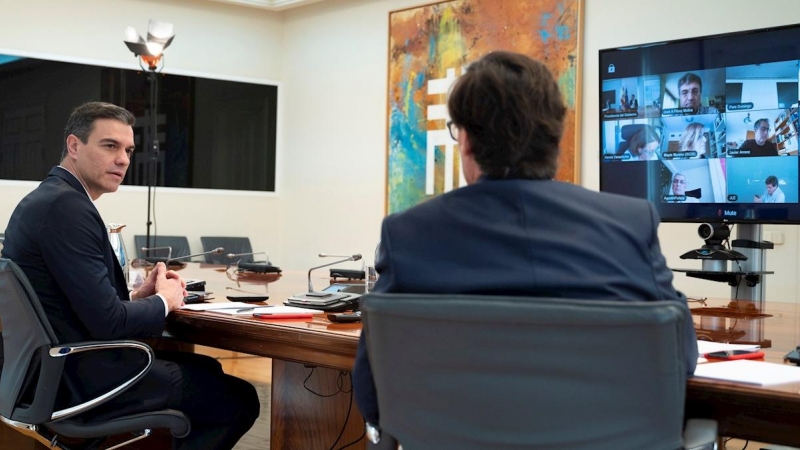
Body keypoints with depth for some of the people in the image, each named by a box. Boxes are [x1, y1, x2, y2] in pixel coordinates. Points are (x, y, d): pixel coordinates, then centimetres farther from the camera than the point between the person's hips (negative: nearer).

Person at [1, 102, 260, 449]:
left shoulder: (45, 199, 11)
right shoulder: (67, 206, -20)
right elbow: (107, 322, -24)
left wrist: (138, 295, 4)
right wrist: (164, 300, -6)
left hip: (55, 368, 10)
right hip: (85, 381, -10)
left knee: (206, 369, 24)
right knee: (239, 399, 0)